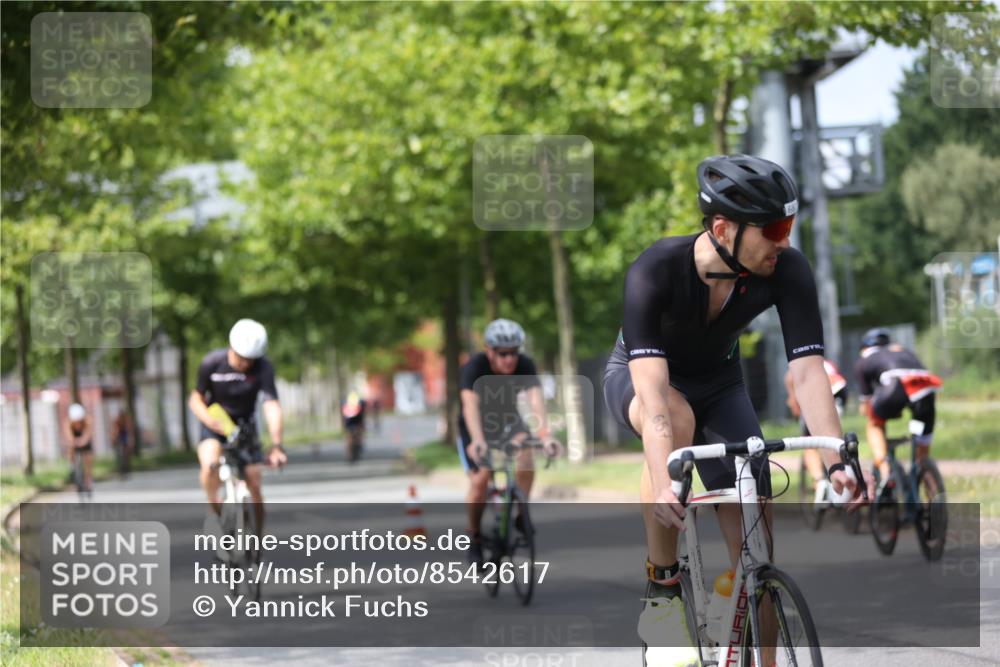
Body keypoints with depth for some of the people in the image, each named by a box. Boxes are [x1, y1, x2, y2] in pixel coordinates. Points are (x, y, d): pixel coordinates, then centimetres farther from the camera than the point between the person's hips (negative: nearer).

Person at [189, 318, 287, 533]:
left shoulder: (263, 368, -21)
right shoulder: (212, 363, -19)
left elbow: (271, 406, -31)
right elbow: (196, 400, -8)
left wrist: (276, 445, -44)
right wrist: (215, 424, -27)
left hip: (244, 425, 1)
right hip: (214, 424, -1)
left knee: (254, 487, -5)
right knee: (210, 465, -32)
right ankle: (217, 511, -5)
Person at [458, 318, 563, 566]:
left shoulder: (525, 366, -23)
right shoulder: (474, 367, -30)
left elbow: (536, 400, -36)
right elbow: (470, 404, -43)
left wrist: (545, 435, -53)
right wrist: (477, 441, -60)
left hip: (507, 420, 2)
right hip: (477, 424, -2)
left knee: (525, 450, -28)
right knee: (479, 481, -17)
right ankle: (474, 536, 7)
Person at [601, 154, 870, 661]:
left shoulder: (788, 271, -27)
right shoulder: (654, 272, -36)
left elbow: (807, 371, -31)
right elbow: (653, 391, -44)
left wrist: (836, 461, -44)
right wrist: (663, 484, -56)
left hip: (718, 384, 3)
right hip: (637, 375, -3)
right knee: (677, 420, -37)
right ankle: (662, 592, -23)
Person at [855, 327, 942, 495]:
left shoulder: (864, 361, 32)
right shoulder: (904, 351, 44)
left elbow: (867, 401, 32)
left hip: (897, 385, -3)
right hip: (926, 389, 3)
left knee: (874, 425, 25)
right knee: (923, 447, 21)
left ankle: (884, 472, 4)